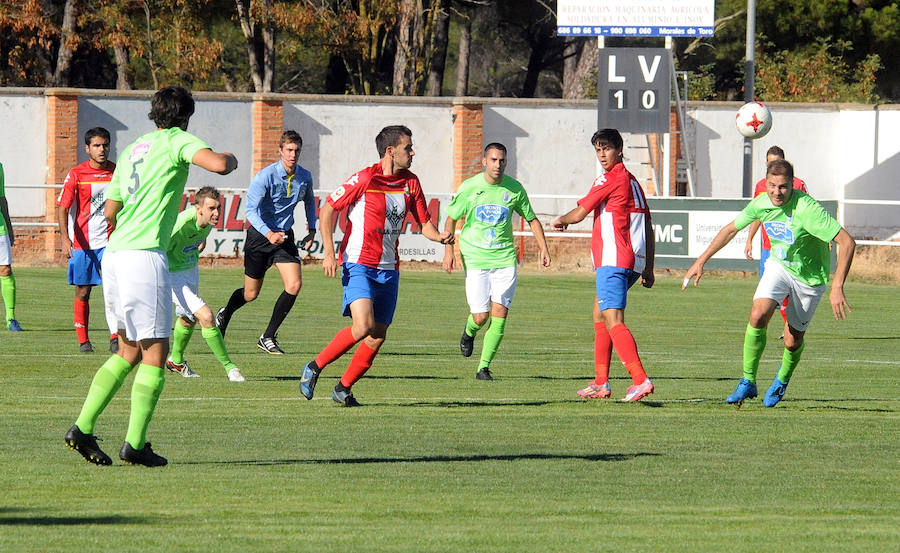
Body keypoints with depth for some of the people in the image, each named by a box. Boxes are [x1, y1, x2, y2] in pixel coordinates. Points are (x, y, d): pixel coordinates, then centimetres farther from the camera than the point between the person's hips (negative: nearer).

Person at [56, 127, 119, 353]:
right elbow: (62, 207, -9)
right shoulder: (76, 175, -5)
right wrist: (64, 237, -23)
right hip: (82, 242, -2)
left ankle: (115, 338, -9)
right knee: (82, 292, 4)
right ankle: (83, 341, 13)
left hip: (109, 241, 2)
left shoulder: (116, 172, 4)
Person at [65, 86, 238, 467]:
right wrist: (231, 159, 5)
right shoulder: (178, 140, 0)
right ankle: (135, 444, -5)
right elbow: (218, 164, -17)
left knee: (130, 350, 17)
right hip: (145, 255, -8)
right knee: (155, 351, -1)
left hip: (114, 254, 8)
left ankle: (83, 428, 8)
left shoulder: (132, 150, 21)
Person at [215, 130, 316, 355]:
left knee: (294, 285, -16)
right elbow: (251, 210, -25)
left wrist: (311, 230, 12)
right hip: (260, 235, -4)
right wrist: (268, 233, -39)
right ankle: (224, 315, 41)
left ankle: (268, 337, -5)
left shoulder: (305, 177, -2)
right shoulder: (265, 176, -19)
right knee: (251, 293, 6)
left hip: (284, 236, 4)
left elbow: (309, 201, 21)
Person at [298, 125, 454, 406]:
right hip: (359, 266, -6)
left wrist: (440, 236, -10)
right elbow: (328, 209, -6)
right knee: (364, 325, -23)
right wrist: (329, 253, -14)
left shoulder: (411, 183, 7)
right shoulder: (365, 179, -11)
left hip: (388, 271, 6)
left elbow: (424, 223, 14)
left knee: (377, 338, 2)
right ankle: (314, 368, -6)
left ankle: (343, 388, 19)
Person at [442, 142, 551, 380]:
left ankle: (484, 368, 0)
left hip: (505, 260, 1)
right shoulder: (469, 187, -3)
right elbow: (451, 218, 8)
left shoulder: (514, 188, 1)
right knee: (481, 316, -7)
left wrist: (543, 247, 5)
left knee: (500, 314, -9)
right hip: (475, 259, -1)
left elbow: (531, 218, 14)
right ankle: (469, 332, 30)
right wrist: (448, 250, -1)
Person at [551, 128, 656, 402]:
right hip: (633, 261, 10)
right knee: (599, 315, 21)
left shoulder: (610, 179, -8)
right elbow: (648, 228, 20)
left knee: (613, 321, -16)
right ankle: (601, 383, 22)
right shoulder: (632, 181, 19)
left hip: (612, 261, -10)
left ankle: (640, 380, -29)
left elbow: (579, 214, -5)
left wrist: (560, 221, 17)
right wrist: (648, 268, 20)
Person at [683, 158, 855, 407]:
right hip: (779, 264, 3)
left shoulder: (807, 209, -32)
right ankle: (748, 382, -9)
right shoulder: (761, 203, -14)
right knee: (758, 315, -23)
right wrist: (701, 260, 8)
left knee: (793, 342, 4)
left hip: (810, 275, -3)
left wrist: (837, 288, -38)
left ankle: (782, 380, 39)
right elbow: (731, 229, 6)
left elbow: (847, 242, -33)